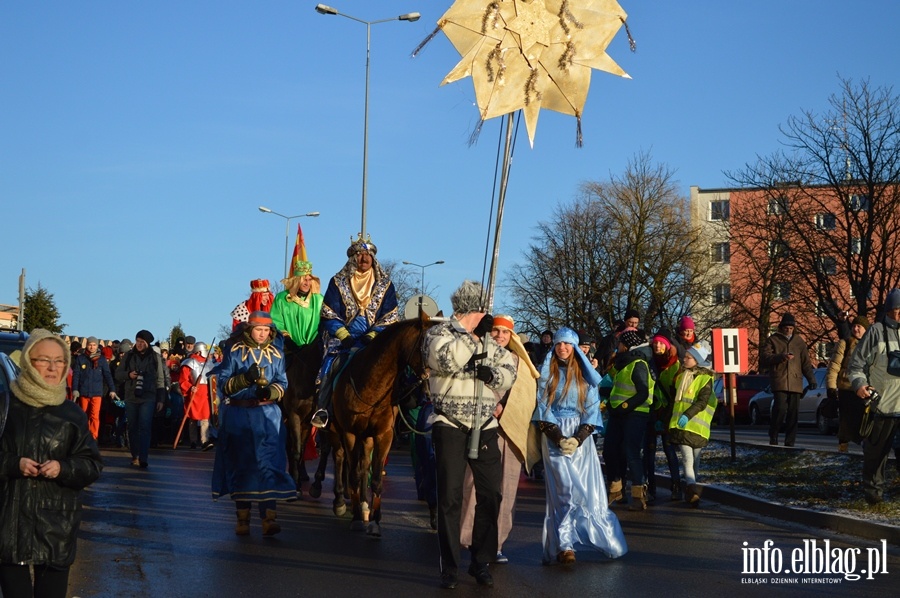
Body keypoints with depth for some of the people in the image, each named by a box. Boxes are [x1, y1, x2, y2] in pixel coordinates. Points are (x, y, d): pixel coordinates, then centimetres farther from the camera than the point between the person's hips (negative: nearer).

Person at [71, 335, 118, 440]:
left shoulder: (102, 359, 3)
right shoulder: (80, 358, 3)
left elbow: (108, 375, 0)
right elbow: (76, 375, 0)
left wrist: (112, 390, -8)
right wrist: (74, 390, -9)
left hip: (97, 392, -1)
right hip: (83, 392, 1)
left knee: (95, 416, -10)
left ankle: (93, 438, -10)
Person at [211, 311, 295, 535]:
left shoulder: (276, 354, 8)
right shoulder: (235, 351, 2)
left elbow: (282, 383, 7)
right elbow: (223, 384, -2)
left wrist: (270, 390, -15)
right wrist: (245, 379, -18)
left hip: (267, 415, 1)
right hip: (238, 414, -1)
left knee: (268, 461, -10)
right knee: (240, 463, 3)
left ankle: (269, 517, -13)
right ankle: (242, 518, 12)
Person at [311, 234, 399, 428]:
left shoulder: (385, 285, 9)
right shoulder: (338, 283, 7)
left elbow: (390, 317, 5)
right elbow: (329, 314, 3)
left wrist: (373, 335, -10)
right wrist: (344, 335, -11)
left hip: (374, 339, 0)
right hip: (343, 338, 0)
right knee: (330, 365, -20)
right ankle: (322, 410, -16)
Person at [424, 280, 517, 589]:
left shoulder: (488, 340, 13)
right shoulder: (440, 332, -2)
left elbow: (510, 370, 14)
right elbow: (446, 359, -23)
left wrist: (494, 373, -8)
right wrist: (473, 333, -15)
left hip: (484, 426, 5)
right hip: (450, 425, -4)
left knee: (491, 493, 5)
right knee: (450, 496, -2)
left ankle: (481, 562, 19)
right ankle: (449, 567, 9)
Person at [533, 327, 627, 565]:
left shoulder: (586, 375, 9)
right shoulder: (547, 374, 7)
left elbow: (592, 408, 4)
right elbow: (542, 408, 2)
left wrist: (578, 438, -9)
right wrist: (558, 438, -10)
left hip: (581, 437, 2)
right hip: (554, 436, -2)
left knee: (589, 489, -5)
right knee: (564, 490, -13)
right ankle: (564, 545, -18)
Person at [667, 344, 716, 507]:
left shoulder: (705, 378, -2)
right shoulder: (681, 376, 16)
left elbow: (702, 402, -13)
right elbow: (675, 400, 24)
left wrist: (688, 414, -26)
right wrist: (665, 420, 22)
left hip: (697, 425, -3)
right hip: (681, 426, 3)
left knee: (694, 461, 3)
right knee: (687, 459, -7)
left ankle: (691, 492, 3)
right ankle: (692, 489, -11)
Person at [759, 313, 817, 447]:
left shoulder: (799, 341, 17)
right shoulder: (773, 340, 6)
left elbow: (806, 362, 18)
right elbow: (764, 358, -3)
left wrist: (811, 379, 10)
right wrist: (781, 357, -17)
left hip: (795, 383, 4)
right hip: (779, 383, -4)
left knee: (793, 413, 2)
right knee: (780, 409, -15)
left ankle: (790, 442, 8)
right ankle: (773, 438, -2)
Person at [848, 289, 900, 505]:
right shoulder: (877, 332, -2)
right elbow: (857, 364, -1)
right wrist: (859, 384, -17)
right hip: (882, 405, -3)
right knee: (876, 451, 8)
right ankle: (873, 488, 22)